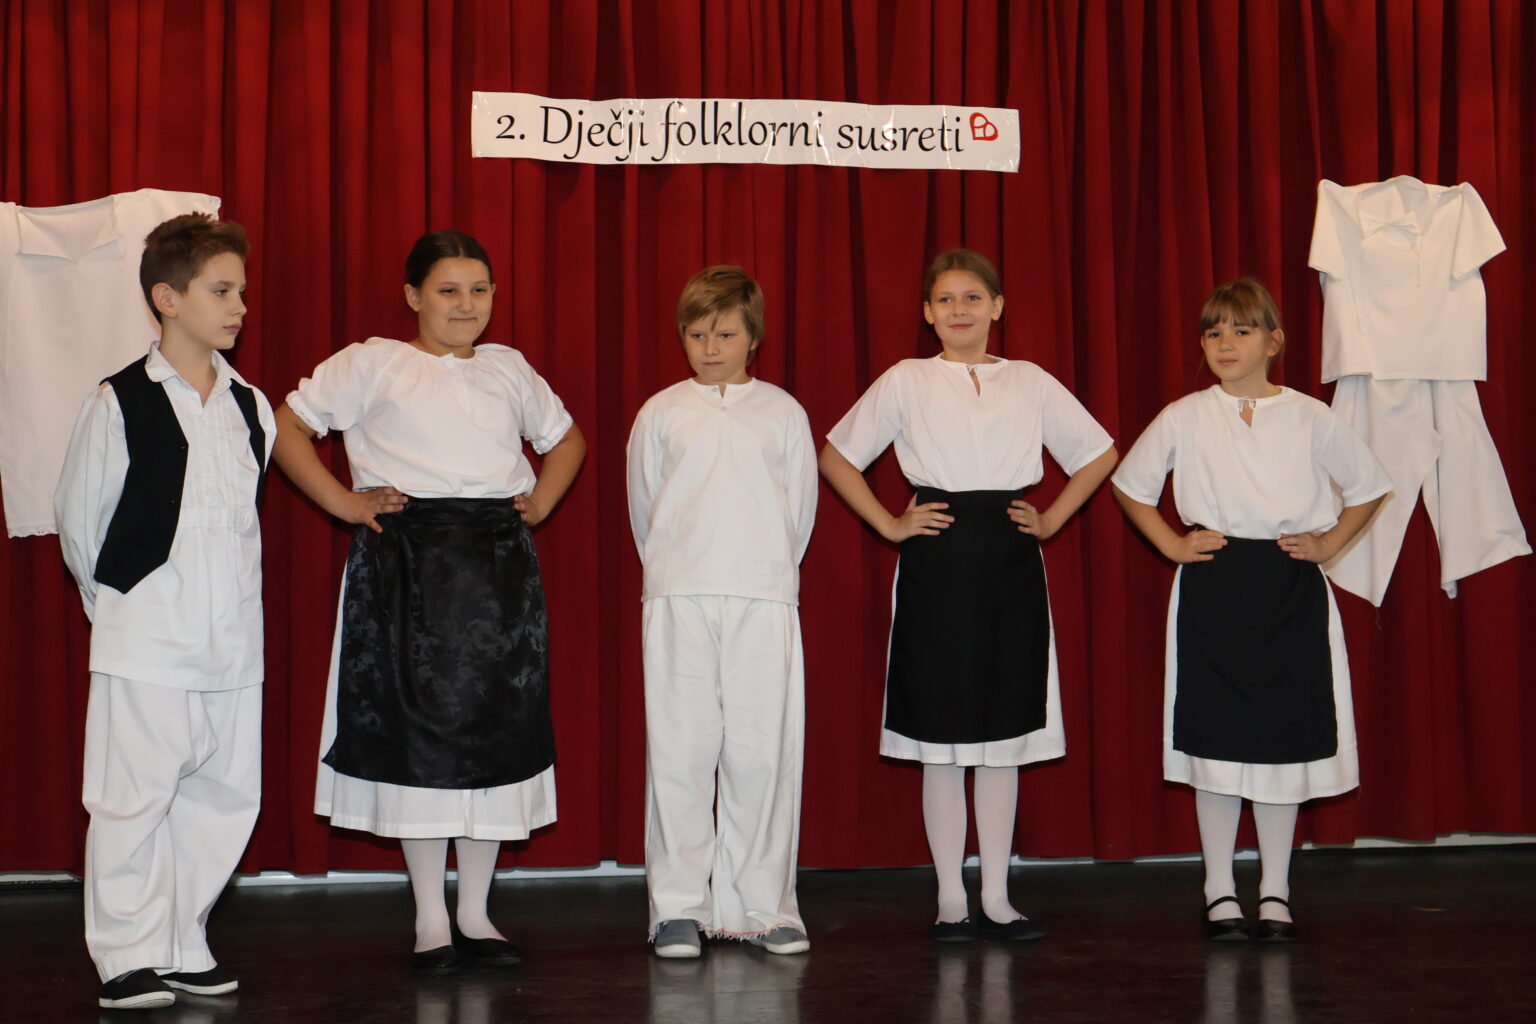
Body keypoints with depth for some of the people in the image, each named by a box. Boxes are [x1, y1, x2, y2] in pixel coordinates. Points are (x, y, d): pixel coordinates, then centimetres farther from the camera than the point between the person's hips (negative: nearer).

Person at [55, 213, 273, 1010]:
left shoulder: (251, 407, 9)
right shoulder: (119, 404, -5)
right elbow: (78, 522, 3)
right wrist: (118, 605, 10)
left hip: (233, 642, 5)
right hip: (145, 644, -5)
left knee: (224, 797, 7)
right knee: (131, 801, -2)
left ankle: (183, 948, 19)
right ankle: (128, 959, 9)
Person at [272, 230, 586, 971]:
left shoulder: (509, 368, 16)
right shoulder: (371, 365, 3)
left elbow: (566, 439, 29)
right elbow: (288, 425, 1)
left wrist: (540, 502, 13)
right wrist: (344, 502, -5)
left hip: (500, 563, 4)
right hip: (408, 559, -4)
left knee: (496, 729, 3)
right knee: (418, 729, -2)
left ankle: (476, 913, 15)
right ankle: (430, 919, 8)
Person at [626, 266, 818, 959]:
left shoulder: (783, 413, 11)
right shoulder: (660, 414, 11)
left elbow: (801, 509, 14)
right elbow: (642, 509, 16)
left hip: (763, 598, 0)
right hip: (679, 603, 0)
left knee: (762, 752, -2)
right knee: (680, 751, -2)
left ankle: (760, 907, 6)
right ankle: (679, 907, 5)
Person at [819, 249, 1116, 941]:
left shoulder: (1030, 383, 9)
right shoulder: (906, 382, 4)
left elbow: (1099, 454, 18)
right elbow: (837, 456, 8)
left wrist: (1051, 519, 8)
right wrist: (890, 525, 2)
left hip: (1010, 568, 2)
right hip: (937, 565, -2)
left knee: (1005, 736, 5)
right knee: (941, 738, 0)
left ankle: (996, 898, 14)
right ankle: (951, 901, 9)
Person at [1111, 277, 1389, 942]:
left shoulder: (1310, 419, 2)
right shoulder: (1184, 419, 1)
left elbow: (1368, 486, 13)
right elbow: (1129, 484, 12)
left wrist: (1328, 543, 4)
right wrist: (1172, 543, 4)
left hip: (1290, 590, 1)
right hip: (1212, 588, 0)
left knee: (1284, 739, 3)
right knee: (1216, 739, 0)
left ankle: (1275, 893, 16)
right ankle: (1220, 893, 12)